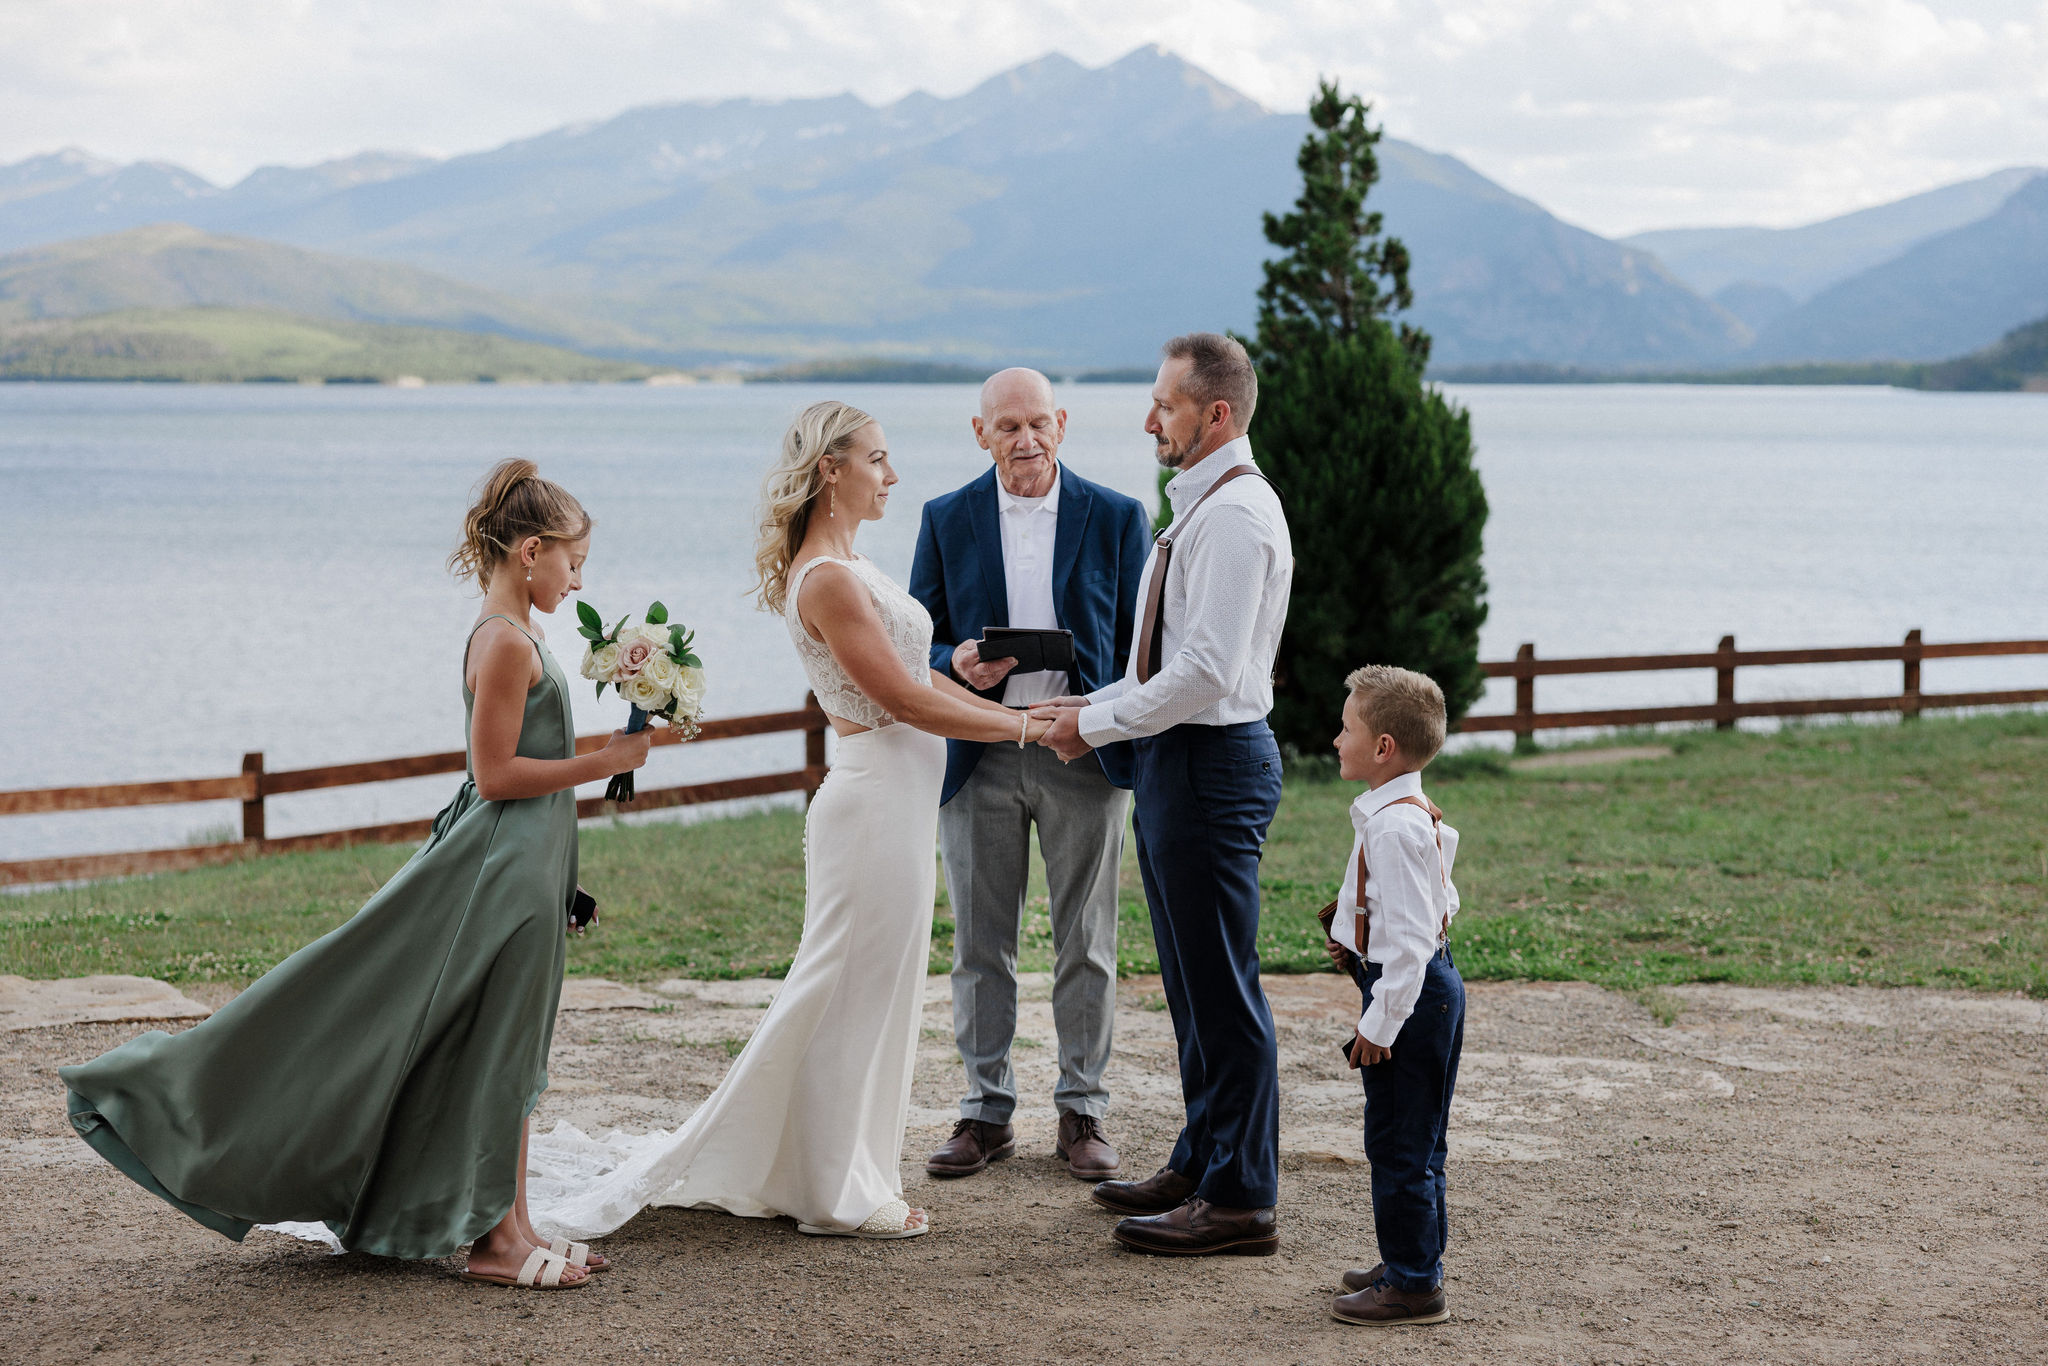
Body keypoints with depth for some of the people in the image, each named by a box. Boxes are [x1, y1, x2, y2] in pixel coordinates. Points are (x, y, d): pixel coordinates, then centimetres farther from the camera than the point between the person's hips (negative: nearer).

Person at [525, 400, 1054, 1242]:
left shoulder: (847, 566, 14)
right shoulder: (829, 580, -18)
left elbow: (916, 672, 15)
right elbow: (908, 701, -18)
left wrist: (1018, 714, 8)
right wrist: (1021, 726, -10)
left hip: (892, 797, 10)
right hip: (877, 801, -10)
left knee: (861, 996, 15)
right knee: (857, 994, -1)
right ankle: (841, 1195, 9)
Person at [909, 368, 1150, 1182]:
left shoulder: (1116, 518, 3)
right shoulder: (946, 520, 5)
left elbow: (1142, 641, 4)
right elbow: (920, 641, 6)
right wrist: (957, 664, -16)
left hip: (1083, 753, -1)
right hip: (978, 756, 1)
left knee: (1086, 944, 4)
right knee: (980, 945, 6)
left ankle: (1082, 1113, 15)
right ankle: (987, 1111, 16)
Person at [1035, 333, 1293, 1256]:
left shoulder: (1236, 513, -17)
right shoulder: (1201, 506, 16)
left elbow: (1207, 670, -23)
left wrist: (1099, 722, -14)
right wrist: (1097, 707, 9)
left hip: (1212, 763, -11)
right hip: (1178, 761, 11)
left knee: (1222, 986, -5)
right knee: (1193, 981, 18)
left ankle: (1240, 1202, 1)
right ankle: (1202, 1163, 30)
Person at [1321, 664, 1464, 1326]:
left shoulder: (1395, 828, -23)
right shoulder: (1419, 817, 9)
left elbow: (1411, 936, -25)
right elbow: (1440, 902, 21)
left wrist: (1380, 1021, -20)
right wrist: (1358, 938, 12)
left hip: (1411, 993, -11)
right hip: (1428, 985, 11)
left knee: (1399, 1144, -2)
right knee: (1409, 1141, 20)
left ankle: (1414, 1285, 6)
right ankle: (1411, 1261, 32)